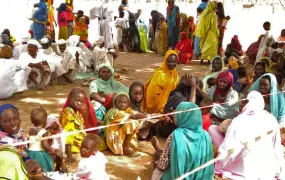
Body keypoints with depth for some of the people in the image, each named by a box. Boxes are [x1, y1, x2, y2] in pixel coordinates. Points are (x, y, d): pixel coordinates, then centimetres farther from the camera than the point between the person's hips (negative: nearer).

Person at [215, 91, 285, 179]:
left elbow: (226, 148, -8)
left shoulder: (238, 122, -12)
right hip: (269, 172, 4)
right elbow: (277, 148, 4)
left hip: (245, 173, -3)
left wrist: (219, 168, 6)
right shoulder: (272, 120, -3)